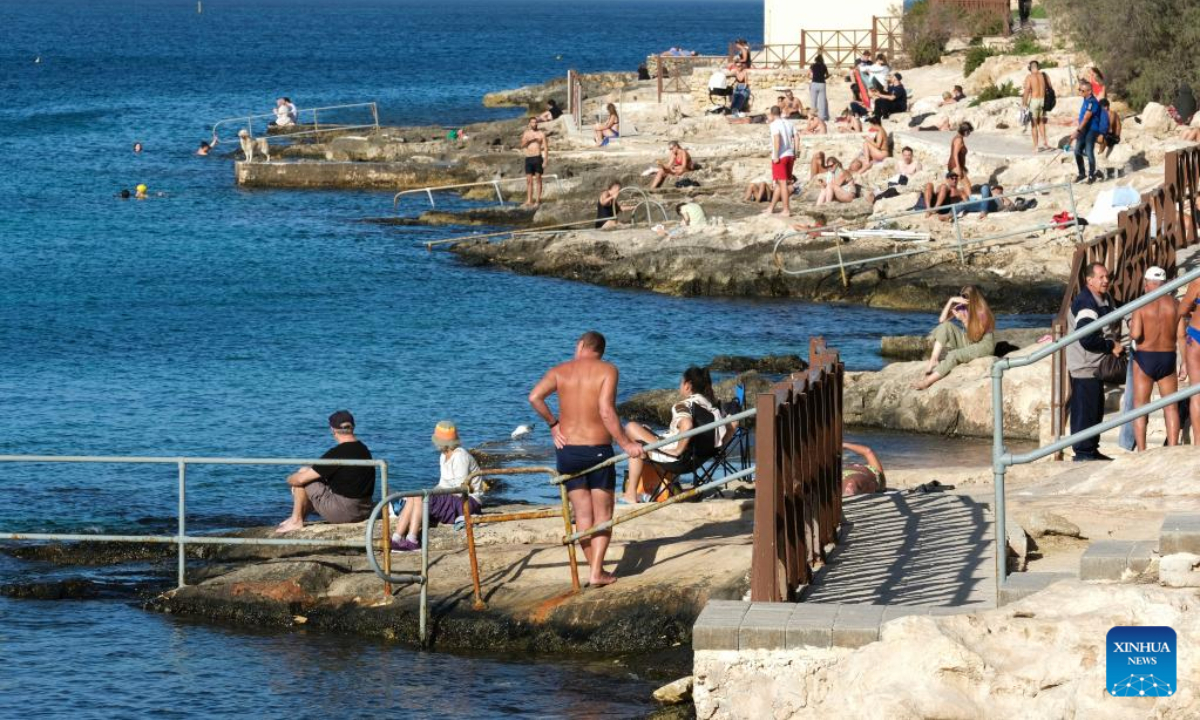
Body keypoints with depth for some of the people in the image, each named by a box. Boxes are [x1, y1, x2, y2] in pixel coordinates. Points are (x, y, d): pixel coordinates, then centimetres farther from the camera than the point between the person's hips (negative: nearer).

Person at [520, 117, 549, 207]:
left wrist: (545, 161, -9)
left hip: (537, 158, -4)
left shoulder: (541, 134, 2)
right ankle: (529, 201, 4)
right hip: (528, 158, 4)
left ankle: (537, 200, -2)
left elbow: (546, 148, 0)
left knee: (538, 179, -3)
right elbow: (522, 146, -1)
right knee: (529, 180, 3)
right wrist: (527, 140, -21)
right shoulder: (526, 134, 11)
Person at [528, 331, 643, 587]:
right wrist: (625, 444, -14)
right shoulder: (608, 371, -5)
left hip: (567, 450, 3)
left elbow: (535, 397, -11)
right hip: (598, 449, -3)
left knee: (582, 513, 11)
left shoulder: (560, 371, 4)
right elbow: (606, 411, -18)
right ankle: (597, 572, -1)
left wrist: (553, 424, 2)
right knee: (603, 513, 6)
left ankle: (593, 568, 13)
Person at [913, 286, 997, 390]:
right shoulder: (963, 308, -3)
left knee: (954, 355, -32)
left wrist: (962, 318, -26)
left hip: (984, 345, -6)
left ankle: (928, 381, -30)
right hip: (967, 342, 6)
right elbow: (942, 320, -6)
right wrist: (951, 301, -18)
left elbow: (975, 336, -22)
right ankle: (933, 360, -26)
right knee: (946, 326, -16)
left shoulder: (983, 313, -17)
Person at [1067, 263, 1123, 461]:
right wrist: (1112, 347, -14)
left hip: (1096, 367, 10)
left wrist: (1115, 345, 7)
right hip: (1084, 368, -10)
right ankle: (1083, 452, -3)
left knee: (1096, 410, 15)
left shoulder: (1105, 300, 13)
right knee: (1085, 410, -7)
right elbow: (1087, 339, -26)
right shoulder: (1085, 304, -19)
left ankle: (1092, 450, 24)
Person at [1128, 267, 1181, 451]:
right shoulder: (1174, 304, -2)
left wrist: (1131, 327, 2)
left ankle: (1141, 452, -1)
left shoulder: (1141, 305, -11)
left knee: (1140, 406, 5)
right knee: (1171, 407, 10)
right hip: (1168, 358, 2)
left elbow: (1135, 334, -18)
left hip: (1144, 359, -2)